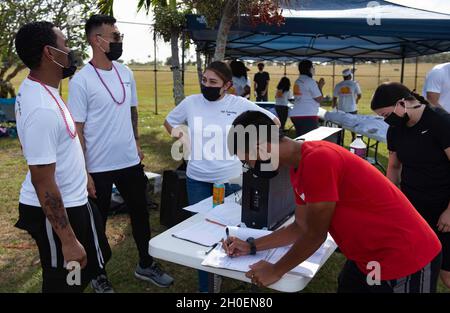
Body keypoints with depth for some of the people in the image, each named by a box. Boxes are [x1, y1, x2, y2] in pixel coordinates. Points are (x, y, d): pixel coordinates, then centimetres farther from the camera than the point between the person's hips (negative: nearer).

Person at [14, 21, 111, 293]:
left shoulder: (36, 88, 2)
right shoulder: (42, 109, -29)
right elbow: (43, 182, -27)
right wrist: (68, 241, -24)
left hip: (71, 201, 10)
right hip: (55, 210, -10)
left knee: (93, 262, 26)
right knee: (64, 283, 9)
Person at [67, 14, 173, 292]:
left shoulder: (126, 73, 4)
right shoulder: (81, 81, -14)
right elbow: (77, 130, -13)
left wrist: (136, 142, 14)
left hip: (130, 162, 6)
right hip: (99, 168, -6)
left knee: (141, 214, 17)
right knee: (97, 223, 12)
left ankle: (146, 264, 37)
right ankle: (99, 274, 33)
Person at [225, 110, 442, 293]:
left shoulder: (318, 160, -28)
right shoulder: (298, 168, 2)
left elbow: (315, 235, -20)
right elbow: (301, 227, 11)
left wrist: (276, 271, -7)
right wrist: (252, 246, 9)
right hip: (367, 257, 8)